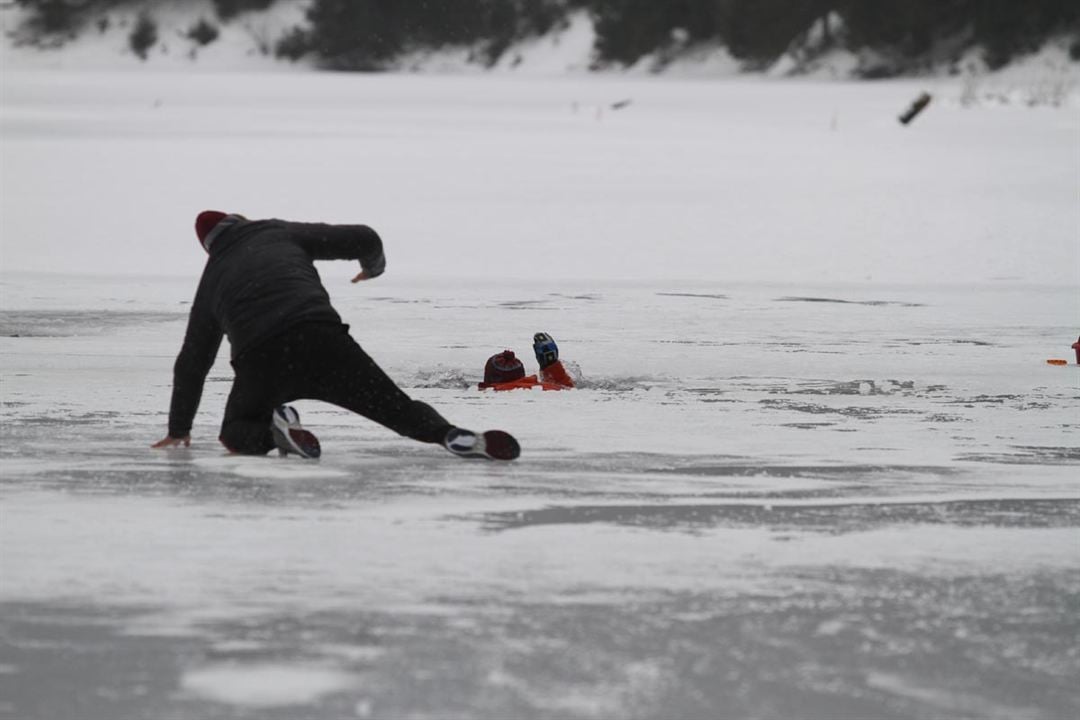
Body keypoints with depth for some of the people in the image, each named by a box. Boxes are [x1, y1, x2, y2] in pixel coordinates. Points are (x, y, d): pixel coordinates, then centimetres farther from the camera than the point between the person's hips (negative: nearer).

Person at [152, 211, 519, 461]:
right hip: (321, 338, 0)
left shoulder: (212, 278, 30)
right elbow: (363, 239, 17)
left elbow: (192, 361, 34)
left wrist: (178, 429, 44)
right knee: (396, 406, 7)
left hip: (258, 359, 0)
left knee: (237, 433, 24)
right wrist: (374, 265, 43)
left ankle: (275, 431, -12)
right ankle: (449, 434, -26)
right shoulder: (282, 234, 25)